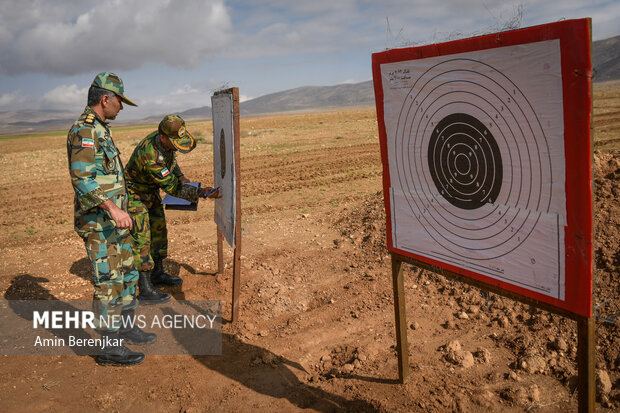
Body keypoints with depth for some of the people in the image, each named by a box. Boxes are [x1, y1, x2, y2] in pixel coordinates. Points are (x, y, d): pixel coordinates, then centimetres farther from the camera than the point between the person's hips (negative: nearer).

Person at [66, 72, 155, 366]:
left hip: (112, 221, 10)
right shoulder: (83, 131, -17)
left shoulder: (99, 130, 14)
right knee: (109, 283, -2)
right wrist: (112, 208, -37)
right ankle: (109, 347, 10)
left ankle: (125, 328, 32)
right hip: (98, 223, -10)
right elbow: (82, 177, -29)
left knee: (127, 274, 17)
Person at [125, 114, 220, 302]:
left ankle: (157, 274, 29)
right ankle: (145, 290, -4)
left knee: (158, 230, 14)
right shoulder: (150, 155, -39)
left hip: (150, 191, 9)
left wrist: (180, 176, 2)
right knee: (141, 239, -8)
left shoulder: (165, 140, -14)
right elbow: (172, 188, -34)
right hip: (134, 194, -9)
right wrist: (201, 192, -39)